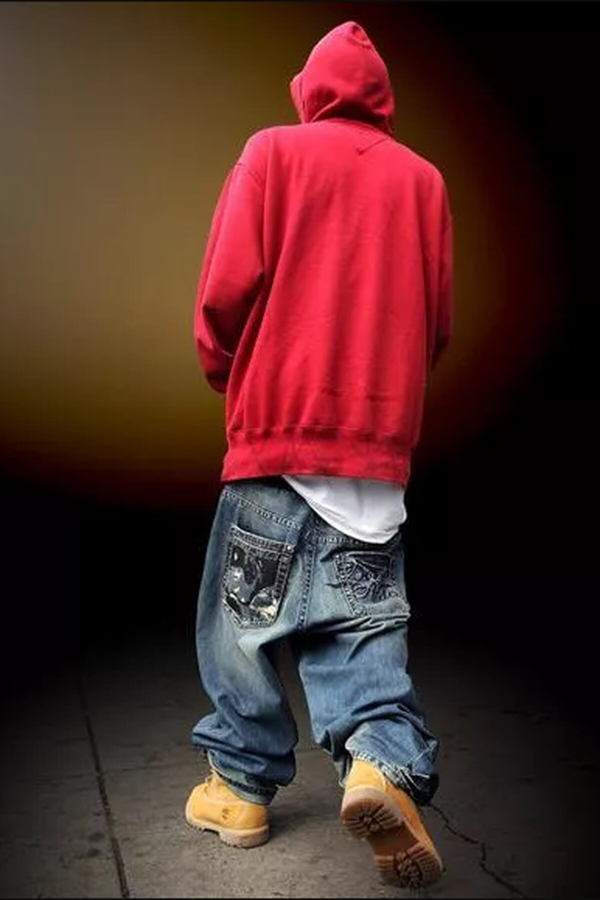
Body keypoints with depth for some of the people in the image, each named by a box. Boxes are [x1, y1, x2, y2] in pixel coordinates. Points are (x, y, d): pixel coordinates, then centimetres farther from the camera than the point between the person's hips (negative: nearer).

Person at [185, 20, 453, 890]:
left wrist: (223, 373, 12)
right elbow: (437, 319, 11)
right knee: (364, 619, 8)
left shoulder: (273, 151, 4)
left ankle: (241, 786, 17)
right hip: (381, 437, 3)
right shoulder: (423, 177, 12)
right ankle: (383, 760, -11)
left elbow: (228, 287, -6)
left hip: (280, 426, -2)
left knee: (244, 615, 10)